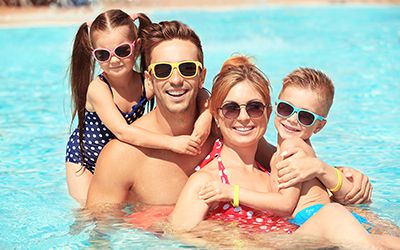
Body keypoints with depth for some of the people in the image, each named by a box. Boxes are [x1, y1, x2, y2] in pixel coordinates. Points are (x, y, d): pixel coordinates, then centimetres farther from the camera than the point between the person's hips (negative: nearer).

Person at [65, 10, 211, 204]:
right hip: (83, 158, -3)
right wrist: (172, 142, -49)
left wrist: (205, 117, -41)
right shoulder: (98, 88, -32)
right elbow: (122, 131, -44)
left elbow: (200, 93, -19)